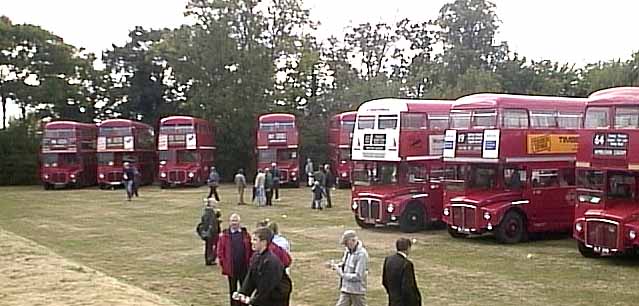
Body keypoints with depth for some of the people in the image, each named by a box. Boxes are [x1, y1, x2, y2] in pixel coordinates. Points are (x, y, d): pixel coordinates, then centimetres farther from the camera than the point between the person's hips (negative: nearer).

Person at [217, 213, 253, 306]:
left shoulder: (246, 235, 3)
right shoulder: (224, 236, -1)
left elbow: (251, 250, 4)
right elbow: (220, 252, -1)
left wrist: (251, 263, -1)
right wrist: (222, 265, -6)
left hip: (244, 268, 1)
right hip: (231, 269, -1)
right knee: (233, 290, 11)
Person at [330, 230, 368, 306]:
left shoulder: (361, 254, -20)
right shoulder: (348, 251, 4)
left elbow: (358, 276, -23)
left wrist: (342, 274, -20)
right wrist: (337, 266, -1)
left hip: (357, 290, -8)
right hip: (346, 289, 8)